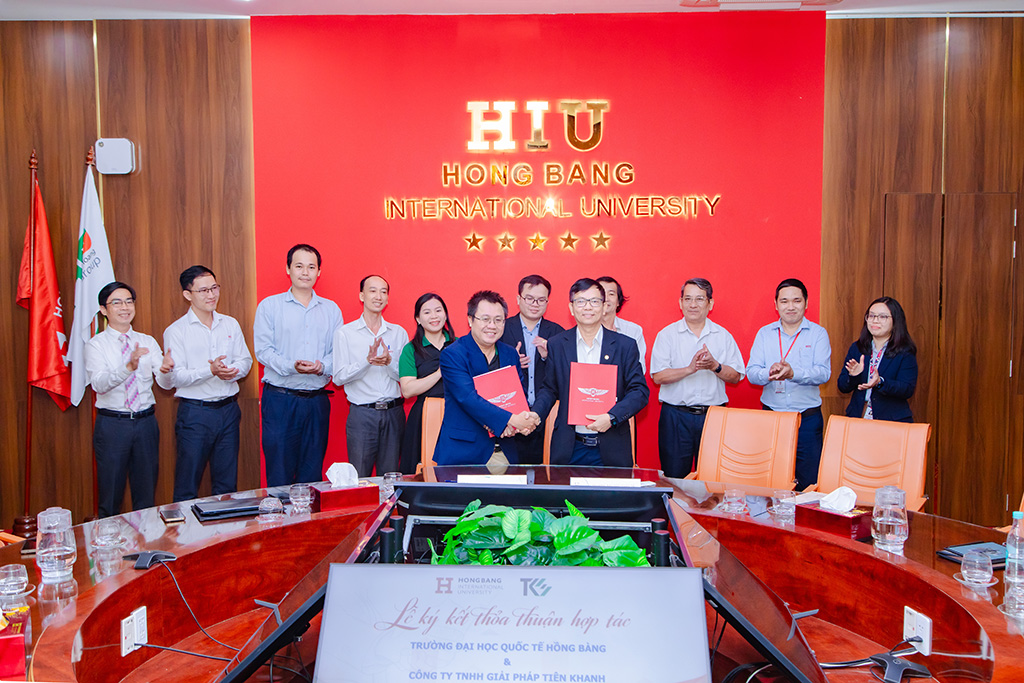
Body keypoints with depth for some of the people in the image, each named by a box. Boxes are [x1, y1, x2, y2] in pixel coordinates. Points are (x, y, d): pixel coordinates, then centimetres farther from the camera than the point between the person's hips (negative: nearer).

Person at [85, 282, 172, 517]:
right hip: (112, 424, -3)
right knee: (110, 497, 5)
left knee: (147, 495, 11)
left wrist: (166, 370, -28)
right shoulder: (96, 345, -2)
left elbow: (165, 383, -4)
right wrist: (129, 367, -36)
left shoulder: (148, 342, 8)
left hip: (146, 421, 3)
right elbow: (99, 383, -19)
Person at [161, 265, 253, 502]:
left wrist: (232, 371, -13)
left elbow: (245, 360, 9)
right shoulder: (176, 331, -4)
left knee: (227, 484, 12)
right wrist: (210, 371, -25)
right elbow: (175, 376, -11)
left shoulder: (230, 324, 10)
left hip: (228, 409, 4)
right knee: (187, 486, 2)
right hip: (195, 412, -4)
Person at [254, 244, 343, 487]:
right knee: (279, 474, -1)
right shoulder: (269, 306, 4)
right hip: (279, 399, -2)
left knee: (313, 474, 8)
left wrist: (322, 366, -16)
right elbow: (263, 349, -4)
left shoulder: (331, 309, 12)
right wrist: (291, 366, -21)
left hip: (317, 400, 3)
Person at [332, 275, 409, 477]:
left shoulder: (399, 333, 10)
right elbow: (338, 377, -4)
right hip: (362, 413, -2)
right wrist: (367, 361, -17)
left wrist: (389, 362, -13)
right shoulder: (345, 333, 3)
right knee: (359, 479, -2)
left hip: (394, 413, 3)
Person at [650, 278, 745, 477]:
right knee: (674, 478, 0)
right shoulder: (667, 334, 3)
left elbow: (736, 376, 5)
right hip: (676, 415, -1)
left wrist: (715, 366, -13)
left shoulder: (723, 335, 9)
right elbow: (658, 376, -7)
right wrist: (690, 369, -19)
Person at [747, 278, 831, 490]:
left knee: (808, 484, -1)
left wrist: (794, 373, -28)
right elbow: (751, 372, 0)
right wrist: (769, 374, -22)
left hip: (808, 419, -1)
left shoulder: (818, 333, 3)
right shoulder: (764, 333, 9)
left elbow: (823, 373, -9)